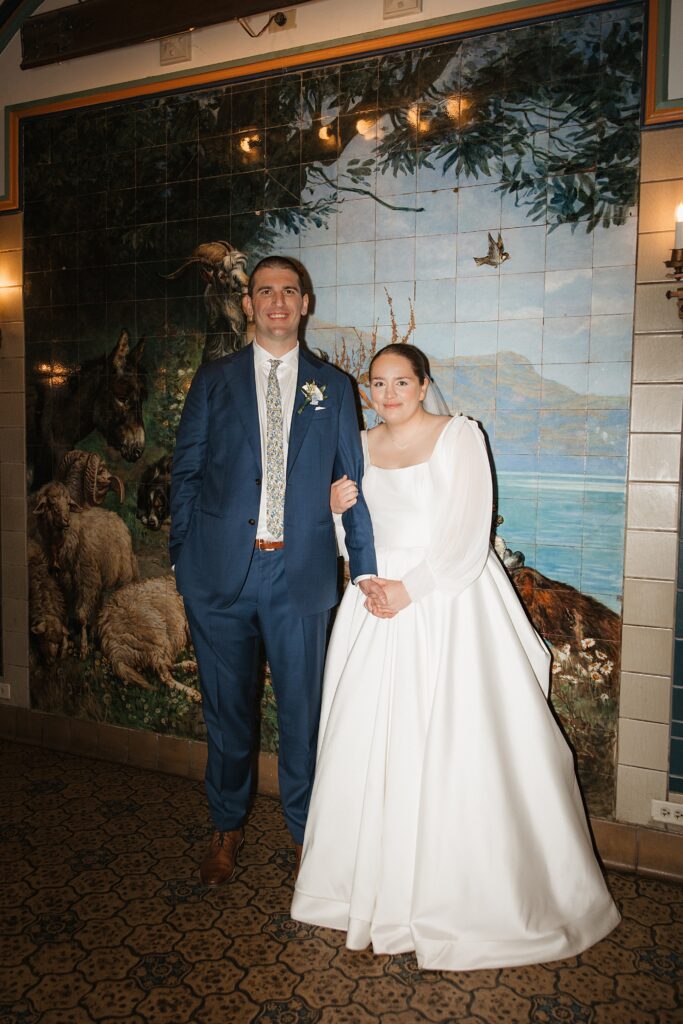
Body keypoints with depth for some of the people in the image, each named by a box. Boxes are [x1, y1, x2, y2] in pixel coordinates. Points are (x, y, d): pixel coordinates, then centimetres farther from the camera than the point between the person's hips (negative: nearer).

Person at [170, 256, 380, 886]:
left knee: (303, 706, 9)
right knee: (226, 707, 12)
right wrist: (184, 554, -1)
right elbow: (186, 471, 7)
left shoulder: (332, 387, 9)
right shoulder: (214, 380, 9)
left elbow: (351, 480, 6)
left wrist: (366, 565, -2)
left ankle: (303, 827, 31)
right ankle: (227, 827, 34)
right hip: (221, 570, 1)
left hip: (301, 572, 0)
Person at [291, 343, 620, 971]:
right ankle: (379, 881, 24)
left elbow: (468, 533, -11)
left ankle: (472, 892, 17)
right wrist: (336, 507, -2)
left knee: (458, 745, -2)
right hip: (379, 605, 5)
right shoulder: (362, 447, 11)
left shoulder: (459, 435, -3)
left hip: (450, 602, -4)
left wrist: (411, 588, -16)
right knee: (370, 745, 5)